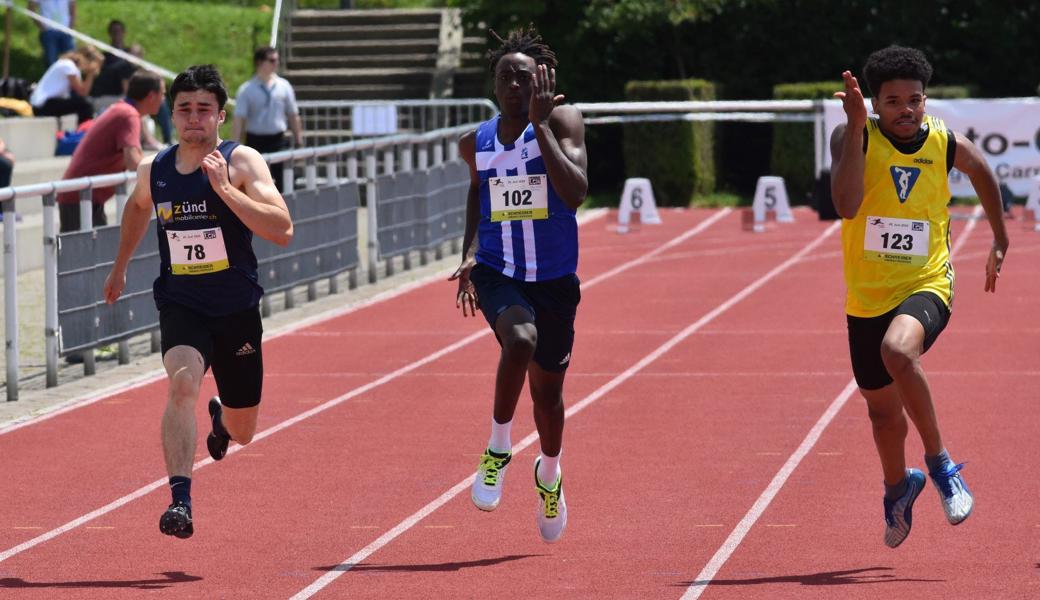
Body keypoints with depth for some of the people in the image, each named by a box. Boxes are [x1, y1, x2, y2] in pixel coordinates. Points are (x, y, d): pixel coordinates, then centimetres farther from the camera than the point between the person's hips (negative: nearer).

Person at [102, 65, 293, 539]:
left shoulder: (241, 162, -12)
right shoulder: (153, 171, 0)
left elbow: (282, 230, -24)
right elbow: (137, 207, 25)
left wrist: (225, 188, -30)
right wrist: (120, 267, 32)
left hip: (237, 309, -1)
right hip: (180, 306, 1)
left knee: (241, 432, 14)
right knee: (182, 383, -31)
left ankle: (220, 419, 53)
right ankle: (180, 501, -35)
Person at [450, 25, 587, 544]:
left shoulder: (560, 122, -10)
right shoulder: (476, 143, 1)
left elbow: (575, 193, -26)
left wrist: (541, 124, -27)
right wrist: (469, 254, 7)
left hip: (554, 280, 0)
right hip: (497, 273, 0)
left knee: (547, 388, 15)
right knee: (519, 339, -33)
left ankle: (549, 473, 46)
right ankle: (498, 450, -15)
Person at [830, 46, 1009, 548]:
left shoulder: (949, 146, -5)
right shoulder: (854, 137, -11)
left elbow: (983, 172, 19)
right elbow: (847, 205, -28)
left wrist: (1000, 241, 28)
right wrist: (856, 127, -33)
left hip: (926, 286, -2)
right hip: (867, 296, 2)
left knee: (898, 350, -36)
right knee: (882, 408, 16)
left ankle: (939, 461, -18)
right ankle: (898, 487, 48)